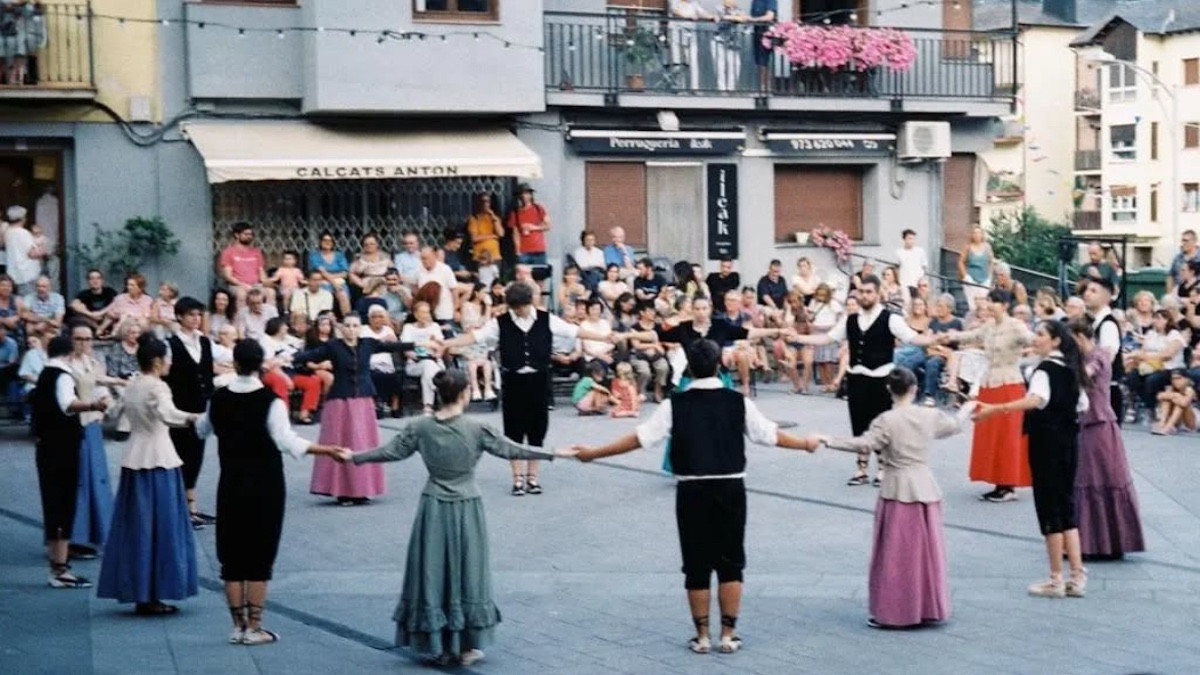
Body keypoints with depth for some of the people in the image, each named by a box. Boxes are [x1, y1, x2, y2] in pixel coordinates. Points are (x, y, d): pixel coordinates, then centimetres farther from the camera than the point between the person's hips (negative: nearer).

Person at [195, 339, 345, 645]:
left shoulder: (219, 399, 0)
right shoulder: (270, 401, -14)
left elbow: (202, 430, 19)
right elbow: (287, 441, -24)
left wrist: (191, 422, 42)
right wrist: (325, 450, -22)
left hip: (231, 485, 4)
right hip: (265, 486, -3)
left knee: (232, 555, 10)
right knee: (260, 556, 3)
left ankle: (238, 626, 13)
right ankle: (254, 628, 4)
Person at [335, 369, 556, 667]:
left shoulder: (420, 428, -4)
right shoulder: (476, 429, -11)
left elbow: (391, 451, 5)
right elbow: (511, 450, -8)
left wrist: (353, 457, 20)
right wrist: (553, 454, -2)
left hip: (434, 508, 2)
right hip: (466, 508, -2)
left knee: (432, 572, 10)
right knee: (466, 572, 8)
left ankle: (439, 646, 14)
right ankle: (467, 646, 12)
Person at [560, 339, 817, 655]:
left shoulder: (675, 404, -5)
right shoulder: (738, 402, -3)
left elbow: (640, 438, -7)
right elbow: (770, 435, 4)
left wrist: (593, 453, 1)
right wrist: (805, 444, 22)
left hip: (692, 490, 0)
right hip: (731, 488, 1)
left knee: (697, 564, 9)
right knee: (730, 562, 10)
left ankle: (702, 636, 14)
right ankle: (728, 635, 10)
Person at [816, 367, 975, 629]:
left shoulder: (887, 420, -11)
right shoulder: (930, 416, 5)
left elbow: (864, 444, -21)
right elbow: (954, 425, 23)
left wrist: (829, 440, -19)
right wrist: (966, 409, 44)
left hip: (898, 490, -4)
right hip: (926, 488, 4)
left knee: (896, 555, 1)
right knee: (926, 552, 12)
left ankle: (892, 614, 3)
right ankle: (928, 609, 18)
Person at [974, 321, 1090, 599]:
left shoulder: (1046, 369, -15)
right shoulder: (1070, 368, 11)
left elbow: (1036, 399, -34)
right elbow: (1082, 405, 19)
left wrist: (995, 409, -42)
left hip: (1046, 442, -8)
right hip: (1069, 441, 8)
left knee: (1049, 506, -1)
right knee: (1065, 505, 13)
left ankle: (1056, 580, 4)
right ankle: (1077, 576, 12)